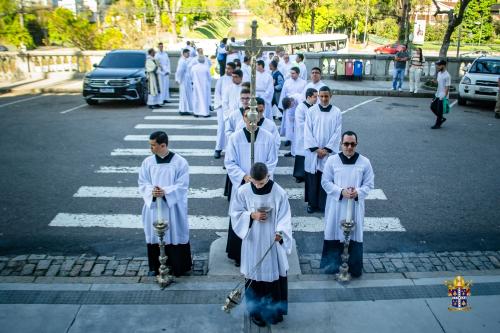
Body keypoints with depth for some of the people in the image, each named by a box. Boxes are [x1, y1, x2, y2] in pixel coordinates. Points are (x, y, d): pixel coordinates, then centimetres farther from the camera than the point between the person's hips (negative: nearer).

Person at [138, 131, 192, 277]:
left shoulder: (180, 162, -10)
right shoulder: (147, 162, 0)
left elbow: (182, 185, -11)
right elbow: (142, 184, 1)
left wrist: (165, 191, -25)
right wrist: (152, 191, -20)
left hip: (174, 207, -3)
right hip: (153, 206, 3)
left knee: (175, 235, 6)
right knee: (155, 236, 11)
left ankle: (178, 267, 23)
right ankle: (155, 267, 28)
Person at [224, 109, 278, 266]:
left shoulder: (268, 137, -4)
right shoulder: (235, 137, -4)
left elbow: (272, 162, 0)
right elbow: (229, 162, -2)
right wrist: (244, 176, -16)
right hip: (240, 185, 0)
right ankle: (238, 255, 21)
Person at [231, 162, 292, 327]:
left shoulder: (279, 193, -13)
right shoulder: (243, 191, -9)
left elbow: (285, 217, -11)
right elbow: (235, 213, 0)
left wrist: (280, 232, -30)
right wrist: (251, 216, -17)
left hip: (272, 242, 0)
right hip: (253, 242, 1)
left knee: (275, 274, 11)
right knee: (254, 275, 10)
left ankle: (275, 309, 32)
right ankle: (255, 310, 29)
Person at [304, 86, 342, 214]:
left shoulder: (337, 112, 0)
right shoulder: (311, 111, -1)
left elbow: (337, 133, -3)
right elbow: (307, 132, -4)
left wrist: (327, 149, -10)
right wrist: (316, 148, -11)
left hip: (329, 152, 0)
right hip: (313, 151, 0)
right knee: (312, 178, 6)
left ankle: (325, 204, 15)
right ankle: (312, 203, 20)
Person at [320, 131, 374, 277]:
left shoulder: (364, 162, -2)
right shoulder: (332, 160, -4)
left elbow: (369, 184, 3)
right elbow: (325, 182, -2)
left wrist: (358, 192, -17)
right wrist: (341, 191, -16)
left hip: (356, 206, 1)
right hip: (336, 205, 0)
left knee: (355, 235, 6)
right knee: (335, 233, 7)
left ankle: (355, 267, 22)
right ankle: (333, 264, 24)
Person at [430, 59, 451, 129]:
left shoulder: (447, 76, -18)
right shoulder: (439, 73, 8)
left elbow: (447, 87, -19)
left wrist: (444, 97, -20)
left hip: (442, 96, -9)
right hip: (437, 95, 9)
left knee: (439, 111, -2)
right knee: (433, 107, 13)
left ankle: (438, 124, 10)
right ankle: (441, 118, 27)